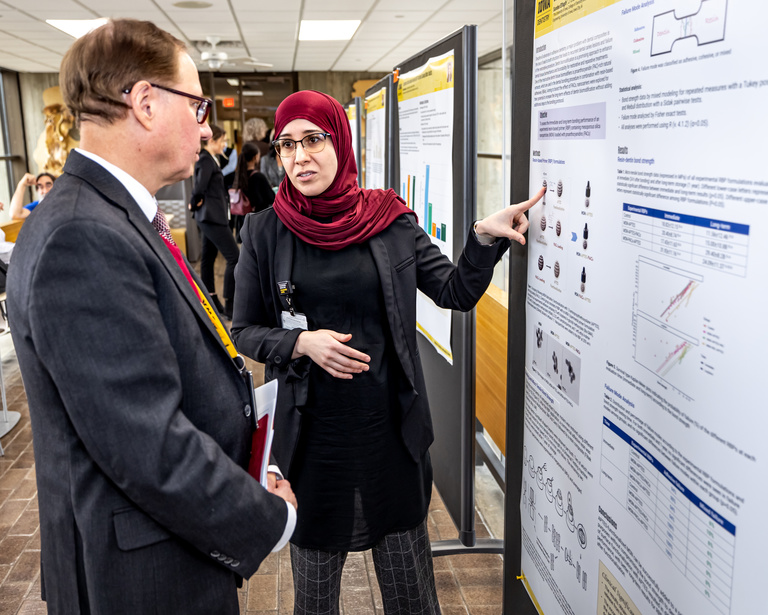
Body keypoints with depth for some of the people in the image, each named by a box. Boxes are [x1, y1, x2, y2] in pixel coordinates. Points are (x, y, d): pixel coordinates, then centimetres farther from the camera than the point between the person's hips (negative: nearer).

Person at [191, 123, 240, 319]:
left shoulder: (209, 160, 15)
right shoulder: (206, 160, -15)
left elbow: (199, 187, 18)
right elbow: (200, 187, -25)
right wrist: (195, 203, -8)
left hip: (210, 217, 10)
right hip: (212, 217, -10)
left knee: (208, 258, 14)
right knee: (234, 257, -11)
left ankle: (212, 301, 23)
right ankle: (229, 306, -9)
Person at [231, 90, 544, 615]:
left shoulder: (391, 221, -2)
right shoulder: (265, 231, -3)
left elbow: (457, 291, 1)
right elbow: (244, 330, 2)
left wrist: (484, 237, -15)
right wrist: (301, 343, -15)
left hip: (391, 427, 1)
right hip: (311, 430, 0)